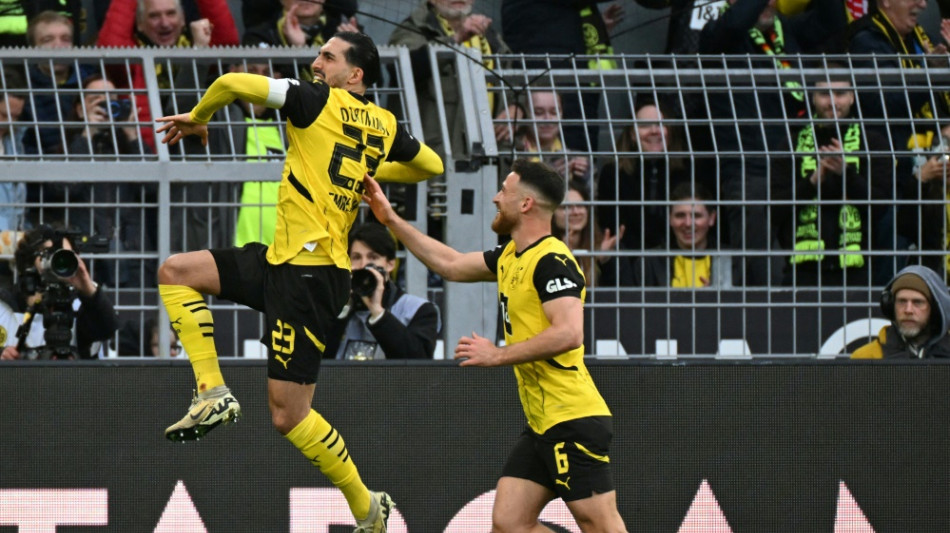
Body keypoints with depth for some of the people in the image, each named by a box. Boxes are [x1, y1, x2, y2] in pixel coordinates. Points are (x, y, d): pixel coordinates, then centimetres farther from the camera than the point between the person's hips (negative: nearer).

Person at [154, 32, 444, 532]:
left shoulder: (317, 100, -10)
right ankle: (212, 392, 3)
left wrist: (197, 118, 7)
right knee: (175, 271, 10)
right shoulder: (385, 126, 11)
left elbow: (232, 83, -13)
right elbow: (431, 165, 28)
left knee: (288, 415, -5)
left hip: (310, 273, -9)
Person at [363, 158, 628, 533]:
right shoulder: (511, 257, 15)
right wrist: (391, 219, 29)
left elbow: (569, 333, -25)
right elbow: (450, 264, 29)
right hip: (542, 426, 10)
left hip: (573, 421, -10)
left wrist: (498, 355, -18)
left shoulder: (551, 261, -14)